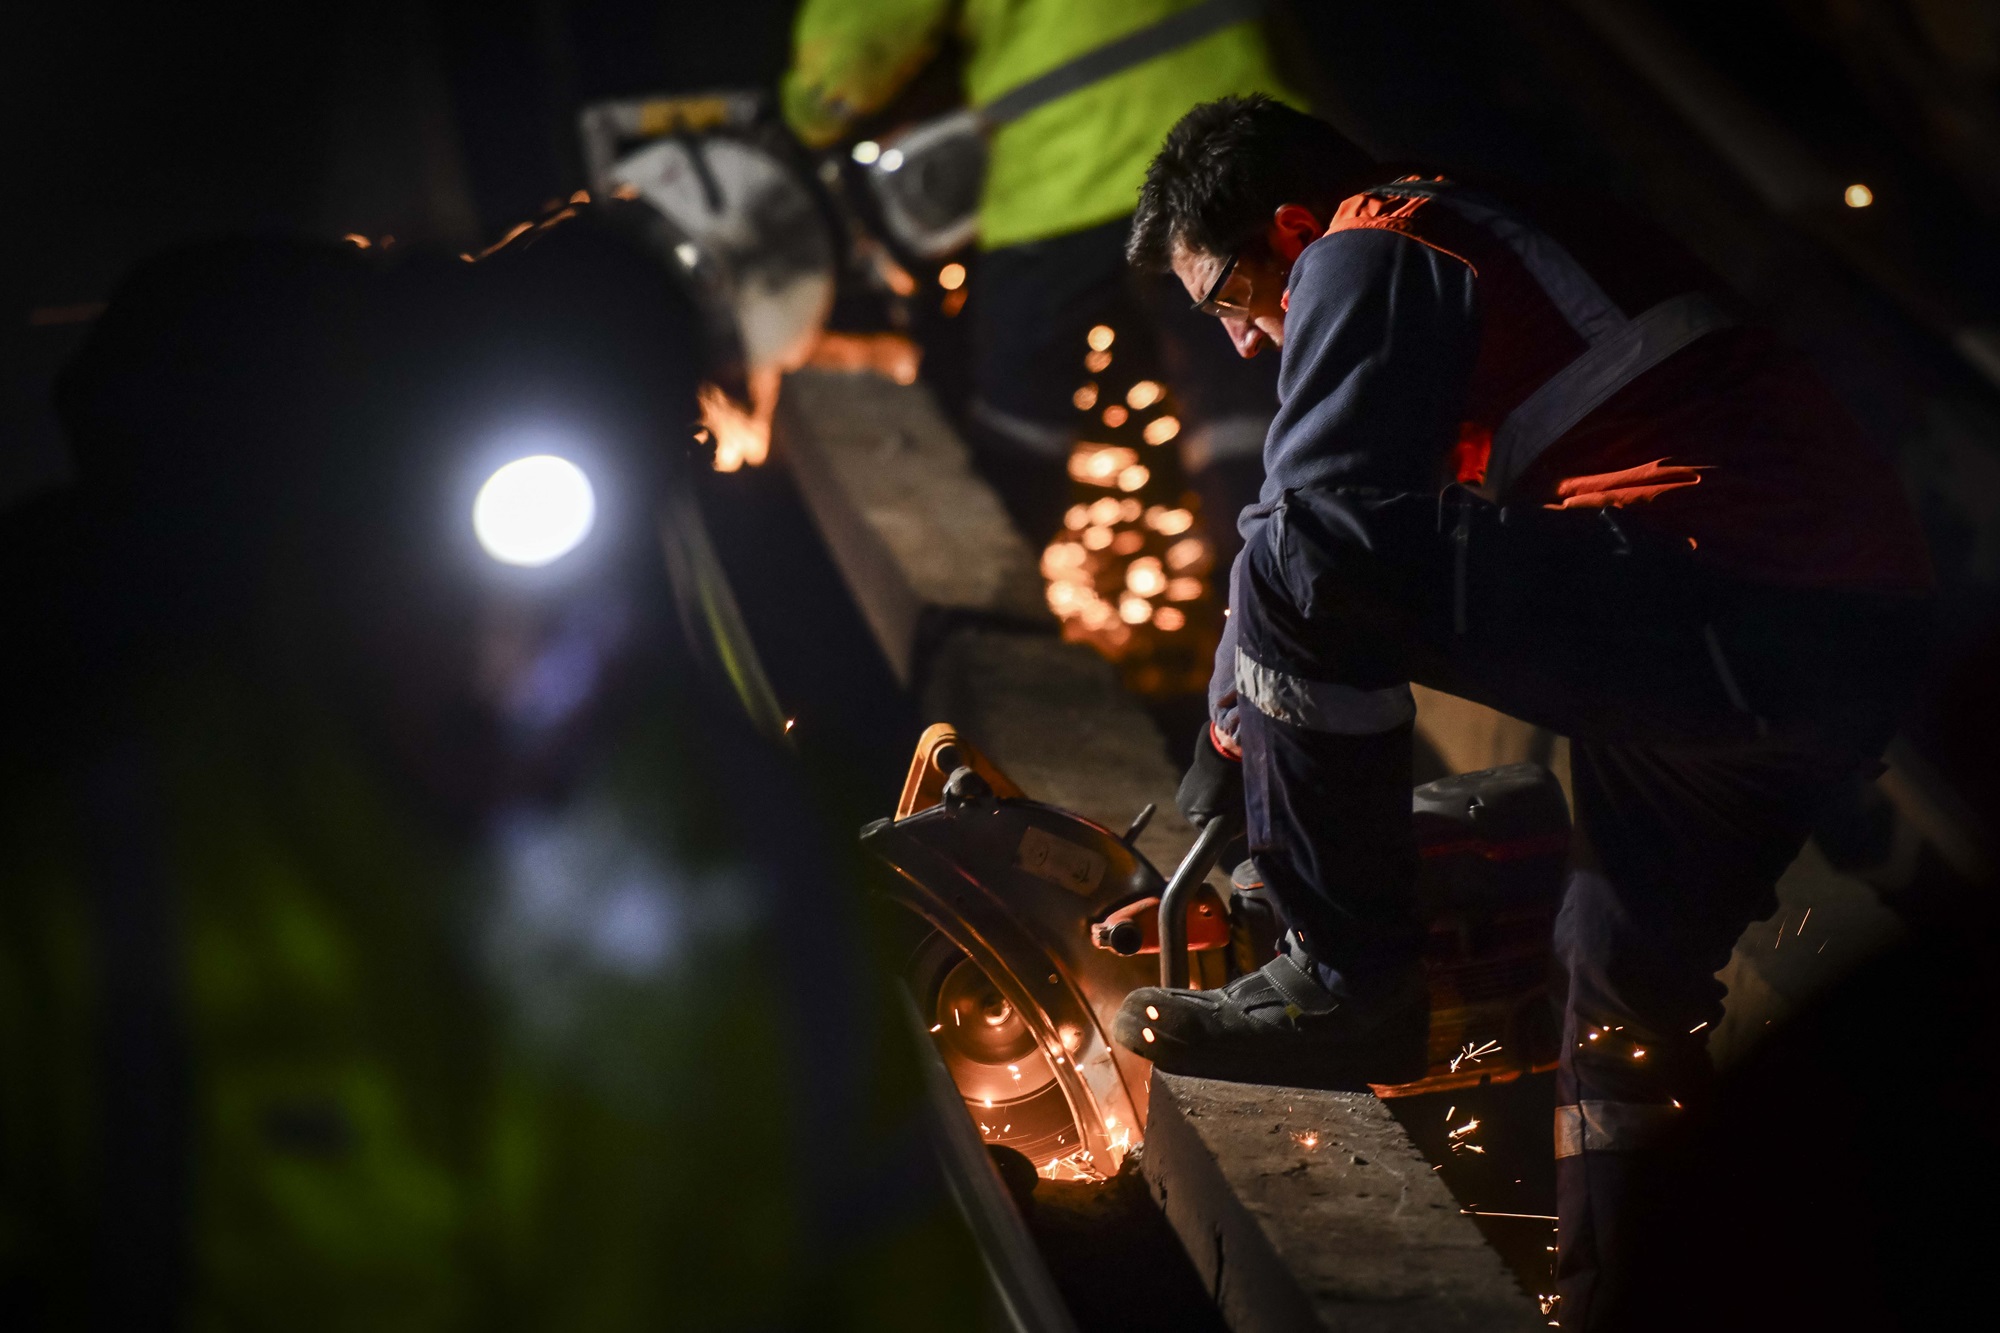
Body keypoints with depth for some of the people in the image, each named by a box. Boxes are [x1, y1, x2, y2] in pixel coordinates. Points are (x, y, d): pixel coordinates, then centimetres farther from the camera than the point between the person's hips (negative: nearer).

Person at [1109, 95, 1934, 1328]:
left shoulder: (1365, 256, 0)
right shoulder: (1499, 236, 29)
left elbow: (1320, 525, -10)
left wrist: (1228, 741, 6)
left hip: (1724, 594, -10)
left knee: (1299, 576, -14)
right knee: (1633, 997, 24)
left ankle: (1350, 982, -3)